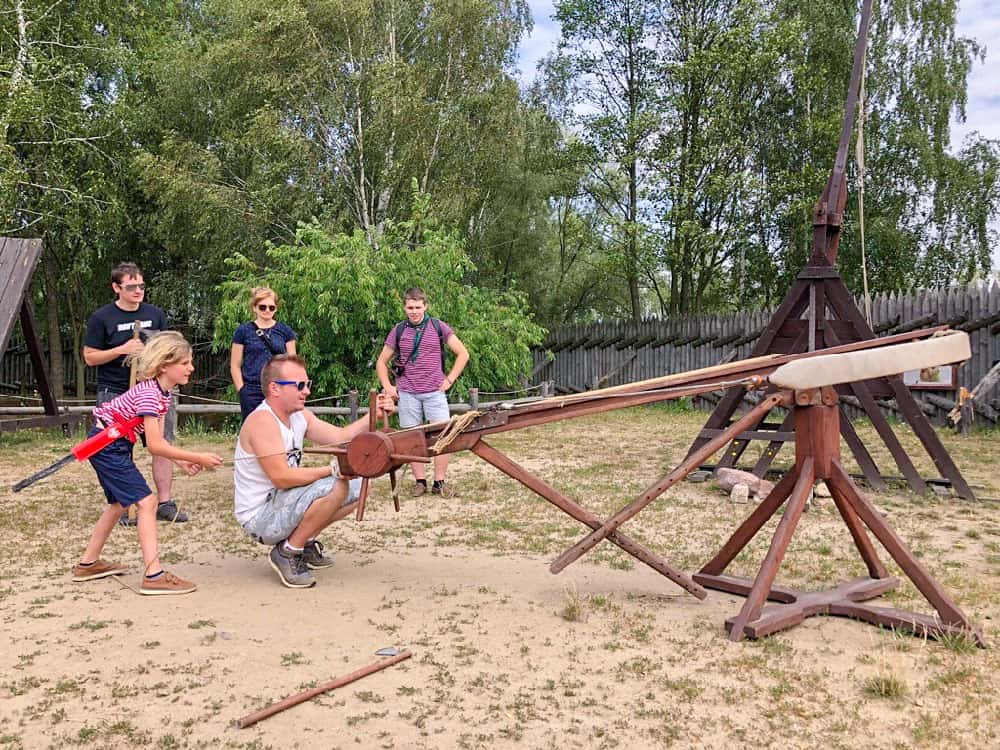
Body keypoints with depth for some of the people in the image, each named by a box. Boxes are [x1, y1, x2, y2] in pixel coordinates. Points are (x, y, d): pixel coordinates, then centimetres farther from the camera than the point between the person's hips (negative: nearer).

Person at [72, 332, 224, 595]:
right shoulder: (149, 392, -25)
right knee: (146, 502, -14)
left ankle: (88, 564, 36)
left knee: (120, 503, 22)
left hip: (115, 445, 10)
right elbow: (154, 446, -28)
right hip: (107, 444, -10)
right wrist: (197, 458, -25)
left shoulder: (163, 392, 5)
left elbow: (157, 440, 4)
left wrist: (182, 462, -10)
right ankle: (153, 575, -17)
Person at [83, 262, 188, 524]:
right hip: (115, 394, -3)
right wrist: (123, 350, -15)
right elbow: (90, 357, -2)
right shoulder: (101, 318, -2)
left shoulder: (155, 314, 9)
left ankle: (165, 503, 9)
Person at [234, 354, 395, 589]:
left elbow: (340, 437, 3)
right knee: (334, 487, -29)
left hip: (284, 503, 10)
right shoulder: (262, 420, -22)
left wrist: (374, 415, -6)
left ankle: (305, 543, 15)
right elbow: (281, 477, -28)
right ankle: (286, 553, -12)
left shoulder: (300, 415, 7)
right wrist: (331, 470, -28)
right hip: (260, 517, -10)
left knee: (357, 487, 10)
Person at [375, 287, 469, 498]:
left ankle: (439, 482, 4)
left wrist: (449, 380, 0)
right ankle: (419, 481, 13)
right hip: (407, 393, 1)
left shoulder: (438, 327, 4)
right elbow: (381, 362, 15)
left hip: (435, 392, -1)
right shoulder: (398, 330, 7)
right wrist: (388, 387, 3)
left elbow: (463, 354, 7)